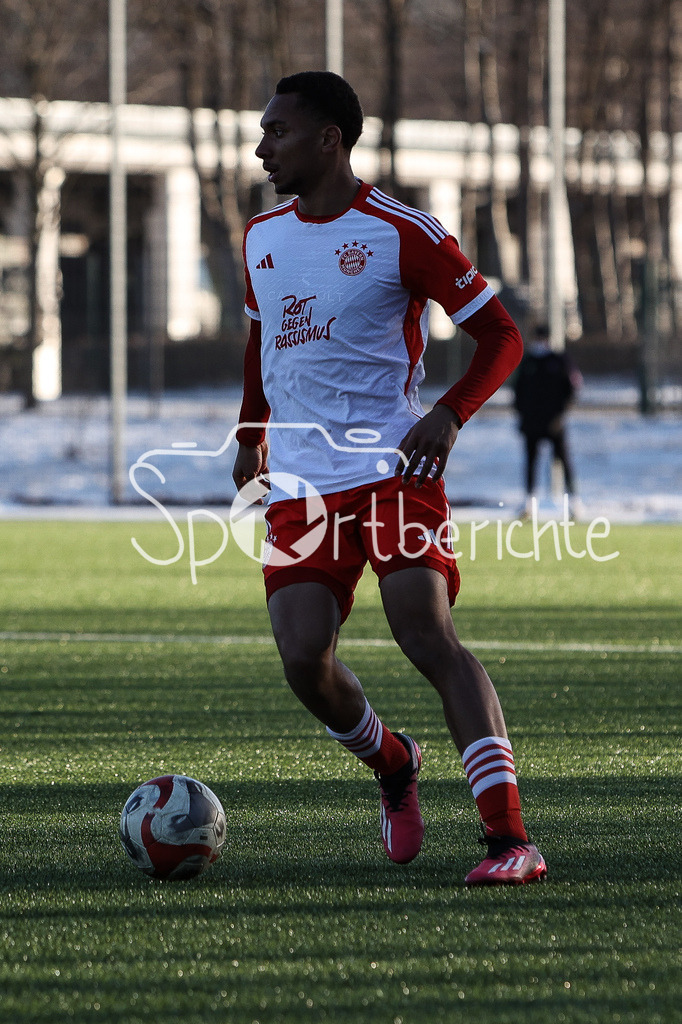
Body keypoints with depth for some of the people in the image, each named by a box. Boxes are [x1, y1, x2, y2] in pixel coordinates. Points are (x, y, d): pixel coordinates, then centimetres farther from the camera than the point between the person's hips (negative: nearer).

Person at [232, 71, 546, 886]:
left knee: (429, 637, -19)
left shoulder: (402, 233, -5)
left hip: (392, 473, -5)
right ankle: (392, 767, 22)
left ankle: (510, 839, -21)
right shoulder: (262, 238, 14)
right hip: (297, 485, 6)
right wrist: (251, 431, 25)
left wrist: (450, 415, -18)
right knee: (303, 658, -10)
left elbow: (501, 336, -3)